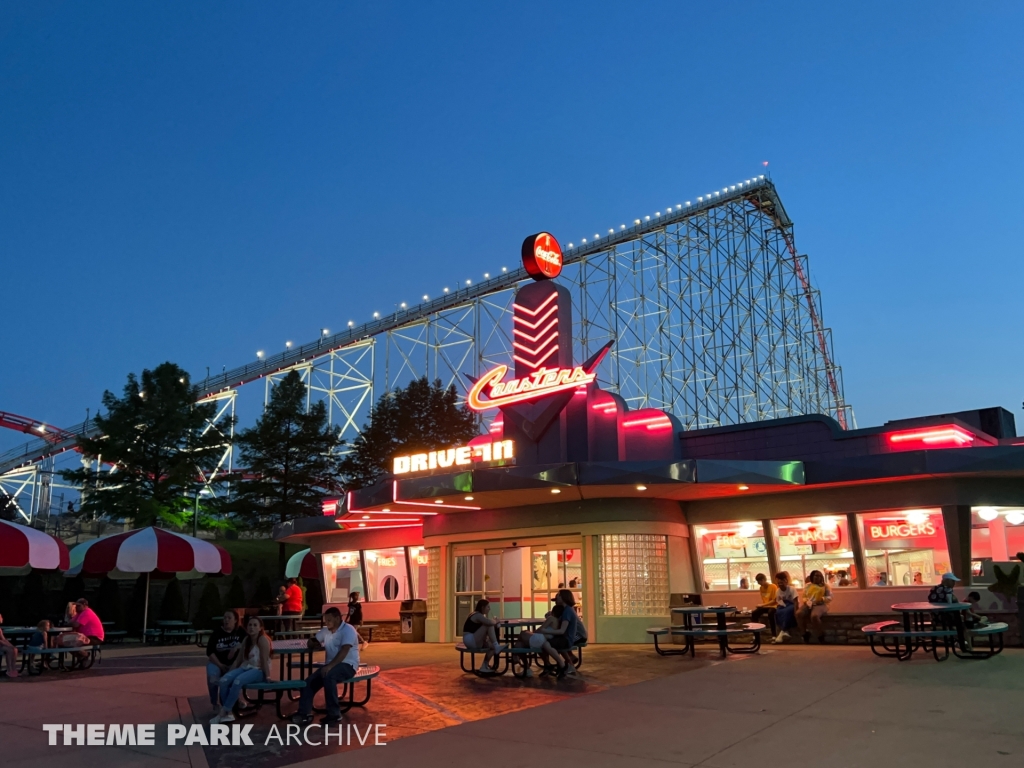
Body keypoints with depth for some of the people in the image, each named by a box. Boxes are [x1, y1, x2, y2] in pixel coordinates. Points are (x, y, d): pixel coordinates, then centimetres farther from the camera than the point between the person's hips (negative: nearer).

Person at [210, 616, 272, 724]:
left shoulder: (263, 640, -12)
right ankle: (228, 713, -19)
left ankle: (222, 713, -27)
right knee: (224, 680, -20)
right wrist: (229, 673, 5)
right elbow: (238, 660, 12)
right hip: (245, 667, 7)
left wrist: (267, 677, -16)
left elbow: (264, 660, -16)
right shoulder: (246, 640, 11)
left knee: (238, 681, -34)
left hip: (258, 670, -7)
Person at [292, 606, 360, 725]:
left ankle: (334, 714, -27)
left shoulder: (348, 630, -11)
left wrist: (330, 666, -35)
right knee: (309, 682, -14)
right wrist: (314, 645, -2)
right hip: (331, 665, 8)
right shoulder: (326, 631, 13)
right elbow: (312, 642, 23)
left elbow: (344, 651, -23)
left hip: (347, 665, -8)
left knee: (328, 676, -35)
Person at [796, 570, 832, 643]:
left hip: (820, 605, -3)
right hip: (808, 604, 3)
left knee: (814, 616, -39)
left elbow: (830, 597, 5)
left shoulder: (825, 586, 12)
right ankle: (805, 634, -12)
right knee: (798, 613, -30)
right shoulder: (808, 585, 19)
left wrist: (822, 599, -14)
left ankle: (821, 635, -14)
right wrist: (805, 601, -6)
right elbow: (803, 596, 17)